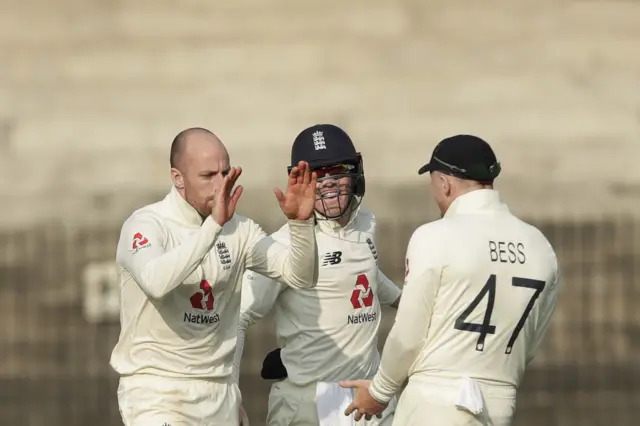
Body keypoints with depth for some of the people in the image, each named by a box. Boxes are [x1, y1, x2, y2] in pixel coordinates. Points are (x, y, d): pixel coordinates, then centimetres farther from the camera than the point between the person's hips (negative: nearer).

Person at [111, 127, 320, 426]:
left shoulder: (237, 230, 5)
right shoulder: (146, 224, -12)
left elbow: (300, 276, -2)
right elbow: (156, 282, -33)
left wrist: (300, 222, -20)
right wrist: (213, 224, -35)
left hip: (219, 392, 6)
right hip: (155, 389, -6)